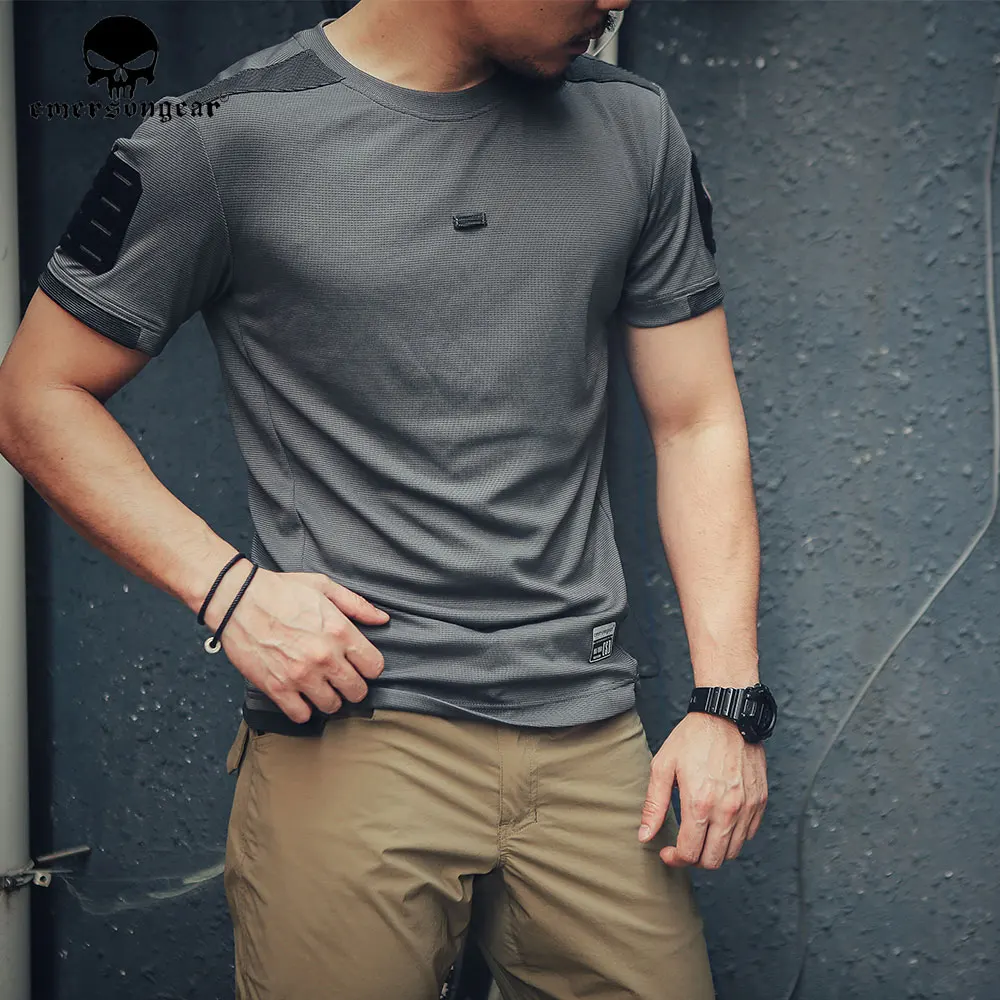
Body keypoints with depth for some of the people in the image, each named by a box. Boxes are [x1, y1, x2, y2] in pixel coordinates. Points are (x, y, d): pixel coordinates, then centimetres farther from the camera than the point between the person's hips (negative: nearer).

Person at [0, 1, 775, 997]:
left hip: (590, 733, 4)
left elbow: (696, 421, 9)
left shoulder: (633, 129, 7)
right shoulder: (226, 134, -5)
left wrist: (725, 701, 0)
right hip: (353, 728, -3)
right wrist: (227, 586, -11)